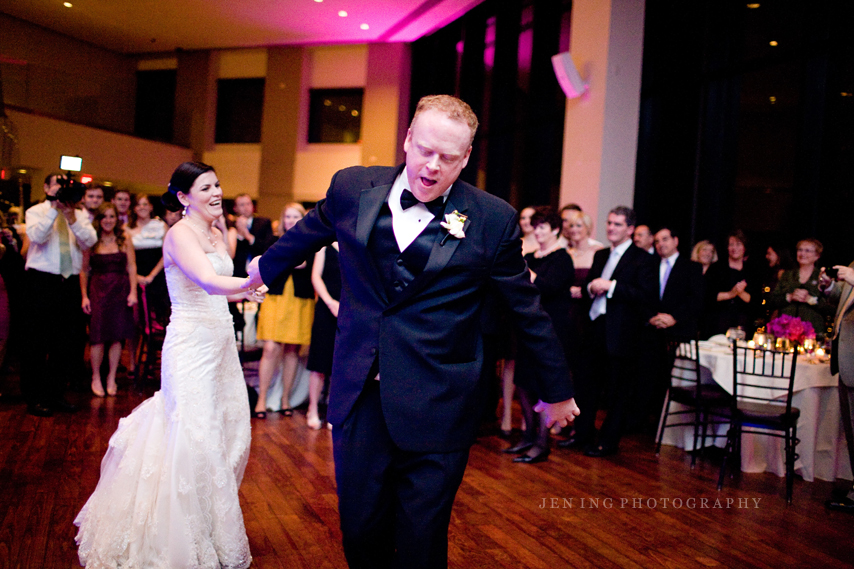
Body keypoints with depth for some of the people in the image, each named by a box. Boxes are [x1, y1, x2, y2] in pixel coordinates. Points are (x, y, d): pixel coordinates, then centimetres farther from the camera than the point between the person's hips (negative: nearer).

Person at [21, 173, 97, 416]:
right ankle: (34, 398, 10)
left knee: (65, 341, 8)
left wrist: (72, 218, -18)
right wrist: (55, 208, -20)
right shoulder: (36, 212, 4)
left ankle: (56, 394, 21)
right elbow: (36, 236, -17)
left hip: (70, 282, 3)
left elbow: (89, 241, -6)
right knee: (37, 340, 1)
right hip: (42, 280, -3)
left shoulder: (79, 214, 11)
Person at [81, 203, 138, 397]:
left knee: (117, 336, 2)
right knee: (98, 335, -4)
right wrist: (84, 295, -1)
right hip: (98, 289, -1)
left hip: (120, 289, 1)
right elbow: (84, 270, 5)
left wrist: (133, 292, -6)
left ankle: (112, 378, 13)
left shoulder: (124, 240, 5)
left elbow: (132, 267, 2)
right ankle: (96, 378, 10)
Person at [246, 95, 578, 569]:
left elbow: (527, 311, 2)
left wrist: (557, 391, 11)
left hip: (437, 413, -2)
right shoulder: (353, 188, -2)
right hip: (358, 399, 3)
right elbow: (303, 237, 20)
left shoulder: (493, 219, -8)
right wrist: (265, 269, 36)